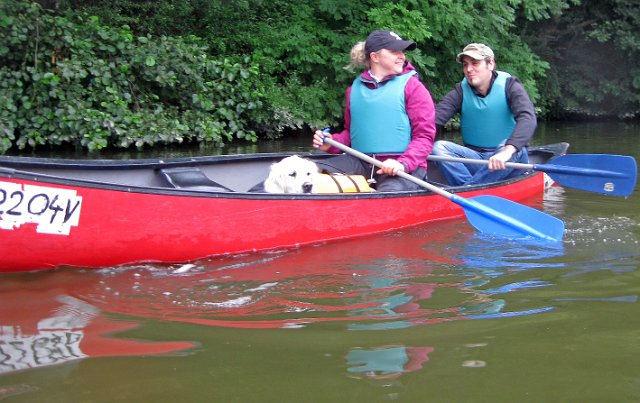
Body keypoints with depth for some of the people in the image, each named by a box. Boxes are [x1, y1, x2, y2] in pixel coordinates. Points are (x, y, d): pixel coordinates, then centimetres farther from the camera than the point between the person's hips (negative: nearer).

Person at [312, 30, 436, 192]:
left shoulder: (412, 87, 2)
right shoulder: (355, 88, 14)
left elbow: (424, 136, -4)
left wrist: (403, 164, -21)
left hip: (402, 167, -4)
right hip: (360, 163, 4)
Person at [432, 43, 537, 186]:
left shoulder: (508, 85, -5)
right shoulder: (461, 90, 3)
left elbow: (528, 118, -23)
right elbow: (436, 116, -13)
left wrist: (507, 151, -41)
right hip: (474, 157, 3)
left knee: (516, 153, -35)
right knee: (438, 147, -20)